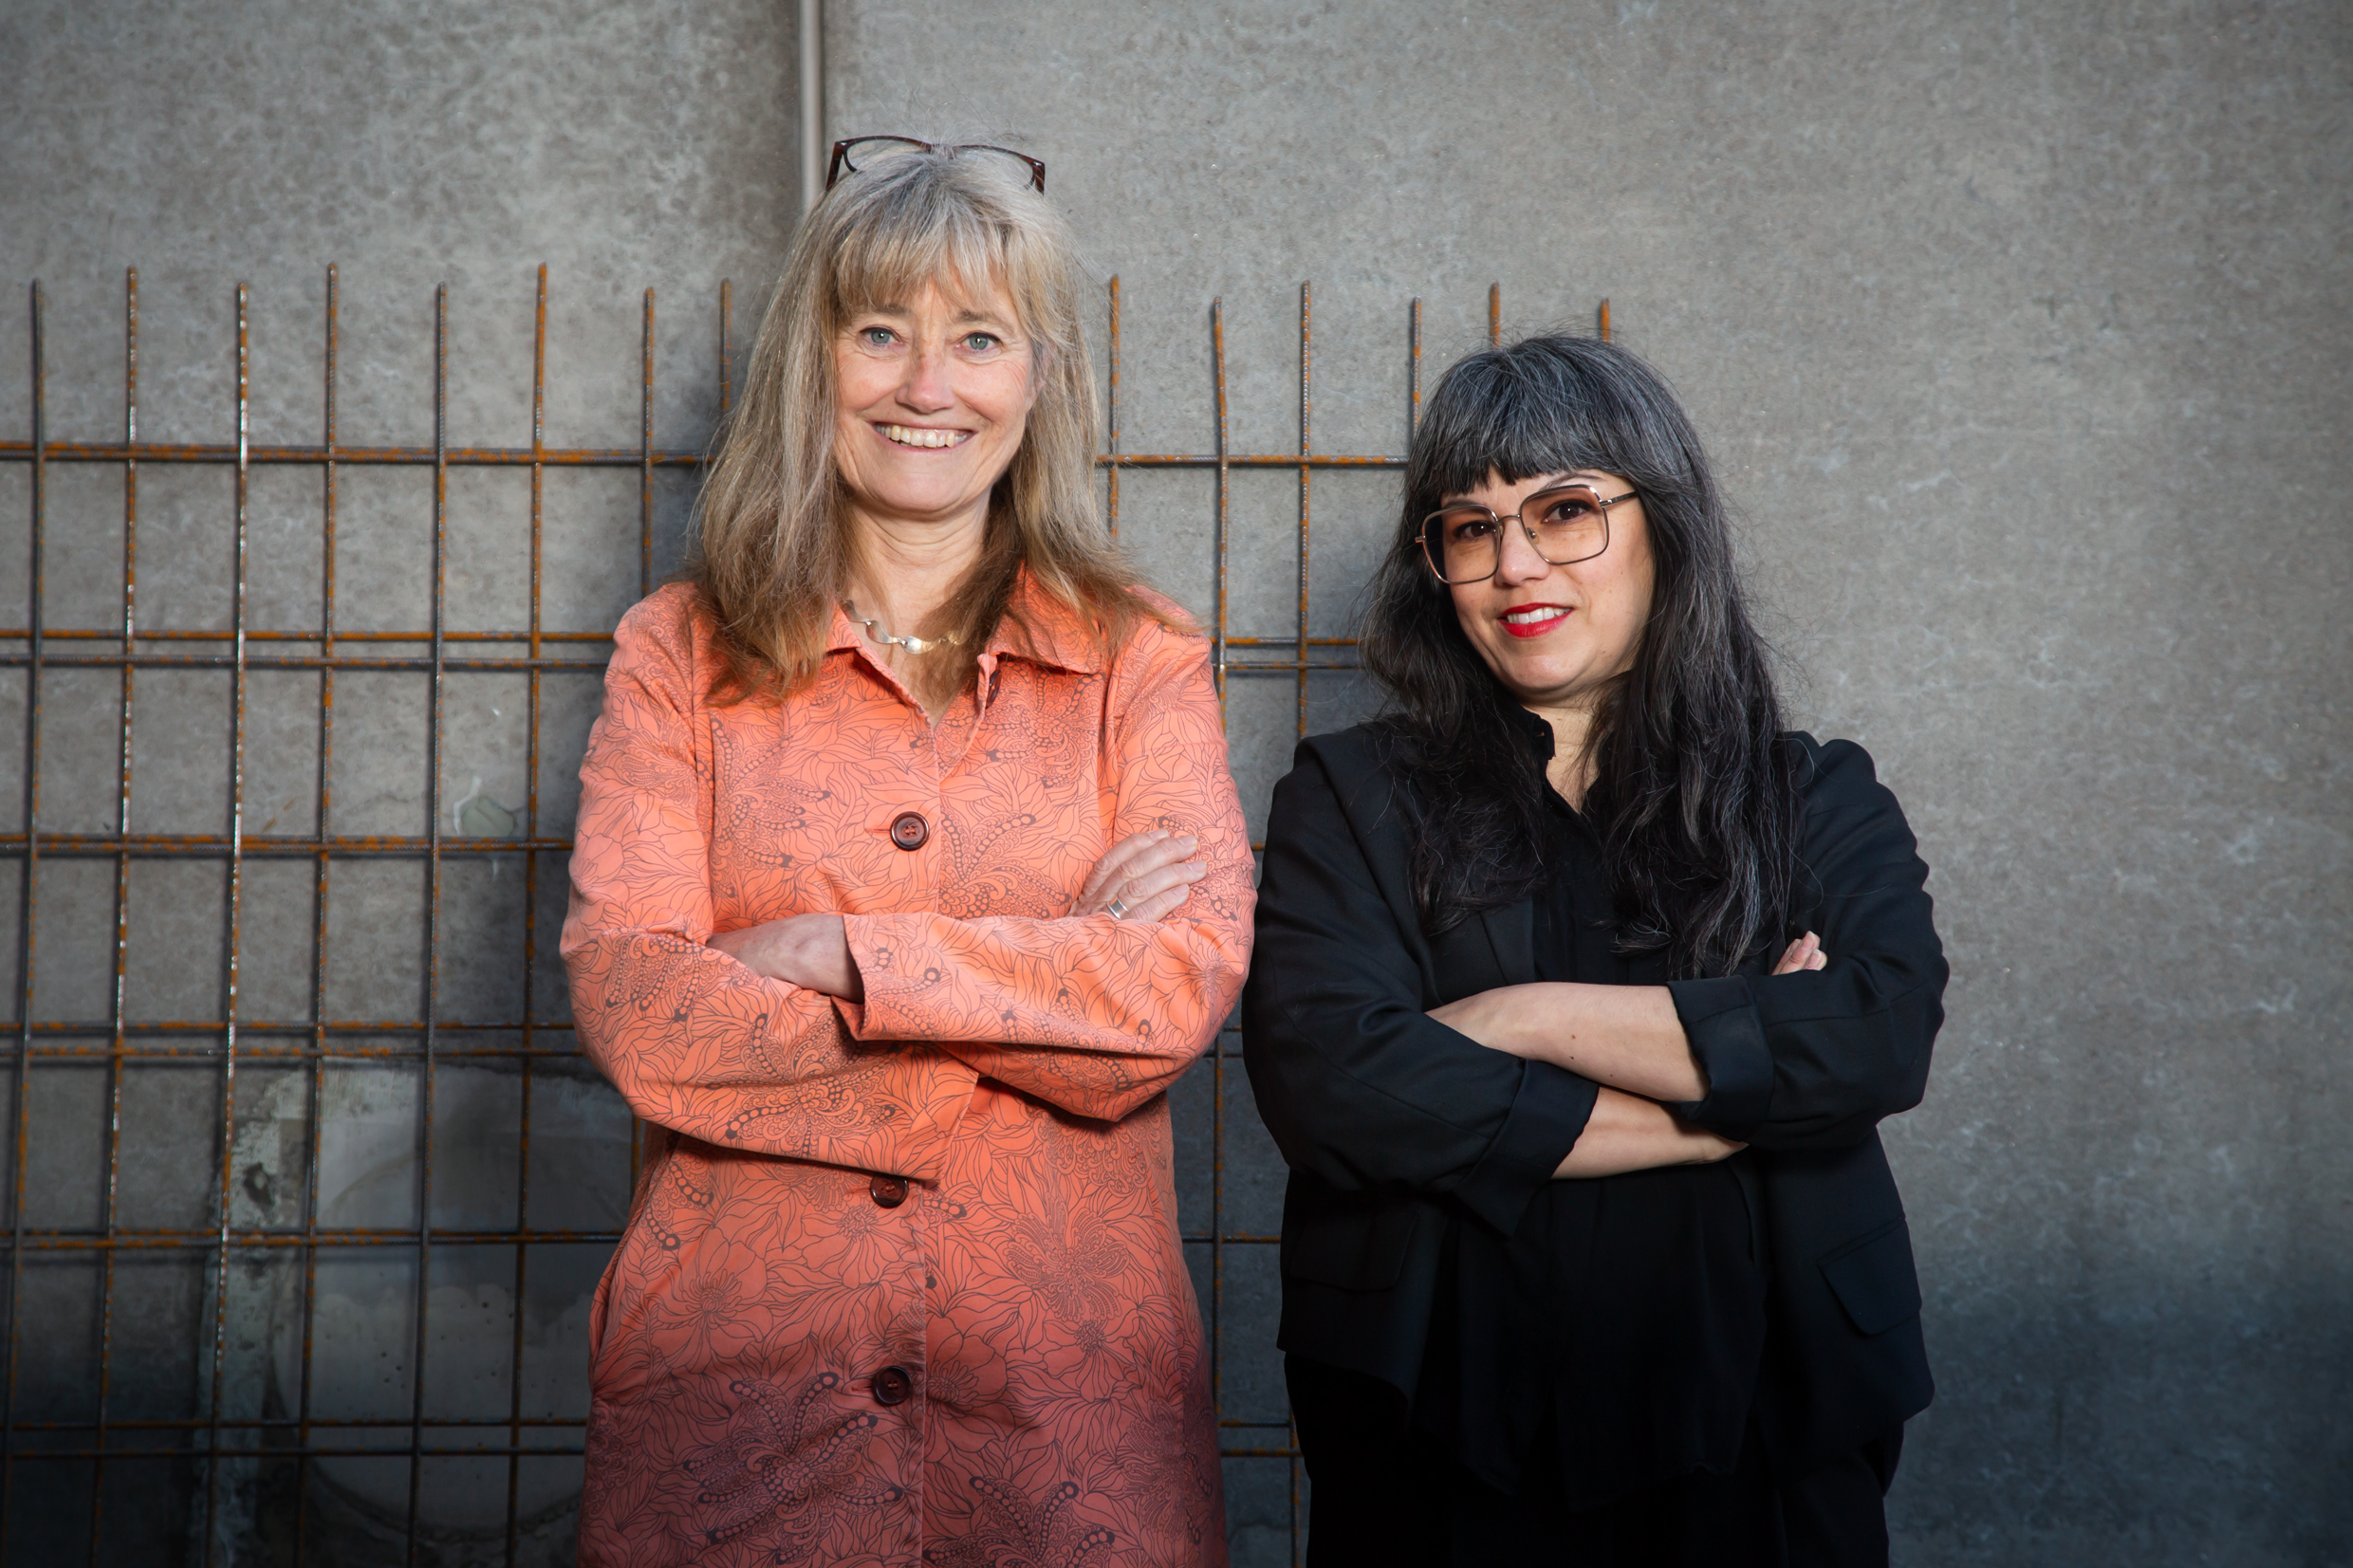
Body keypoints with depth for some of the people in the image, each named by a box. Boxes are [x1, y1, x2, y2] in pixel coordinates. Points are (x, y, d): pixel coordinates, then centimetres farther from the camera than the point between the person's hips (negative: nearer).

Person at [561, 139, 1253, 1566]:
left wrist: (836, 954, -15)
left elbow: (1189, 985, -10)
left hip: (1070, 1372, 0)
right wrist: (1054, 973, -13)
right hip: (732, 1369, 0)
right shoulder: (681, 656, 3)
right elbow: (632, 1008, -11)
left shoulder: (1142, 660, 4)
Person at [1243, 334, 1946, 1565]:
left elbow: (1882, 1040, -13)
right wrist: (1729, 1103, -12)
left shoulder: (1818, 802, 5)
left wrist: (1529, 1015, -15)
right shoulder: (1354, 800, 1)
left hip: (1756, 1445, 1)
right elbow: (1324, 1083, -15)